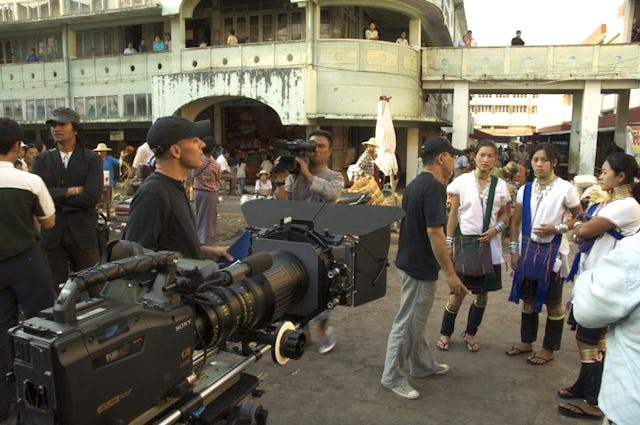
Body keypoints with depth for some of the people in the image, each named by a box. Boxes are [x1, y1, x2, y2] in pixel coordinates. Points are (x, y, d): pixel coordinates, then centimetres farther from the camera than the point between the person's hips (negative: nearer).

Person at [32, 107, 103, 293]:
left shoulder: (92, 159, 0)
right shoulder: (41, 160, 9)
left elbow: (91, 197, -13)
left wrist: (55, 197, -9)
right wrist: (71, 191, -12)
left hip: (84, 234, -2)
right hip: (52, 235, 2)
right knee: (55, 291, 9)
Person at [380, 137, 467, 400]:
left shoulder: (416, 184, 9)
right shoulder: (434, 187, -21)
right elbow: (434, 233, -25)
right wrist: (450, 273, -22)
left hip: (410, 260, 10)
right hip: (420, 266, -10)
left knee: (416, 320, 21)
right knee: (408, 323, 2)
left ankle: (423, 365, 37)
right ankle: (393, 377, 15)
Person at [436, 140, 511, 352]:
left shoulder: (500, 185, 4)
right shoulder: (462, 181, -3)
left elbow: (504, 215, 12)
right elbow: (453, 214, -1)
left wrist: (497, 228, -9)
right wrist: (449, 242, -3)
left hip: (489, 244, 3)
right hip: (465, 241, -3)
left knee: (482, 293, 10)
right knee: (458, 292, 1)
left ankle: (470, 333, 30)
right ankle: (445, 333, 21)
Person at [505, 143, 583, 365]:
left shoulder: (565, 189, -9)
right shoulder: (526, 189, 4)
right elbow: (516, 221, 9)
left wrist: (556, 228, -17)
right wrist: (514, 251, 5)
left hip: (552, 251, -4)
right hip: (528, 248, 5)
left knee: (553, 302, 8)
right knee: (528, 298, 15)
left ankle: (549, 349, 24)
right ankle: (526, 342, 32)